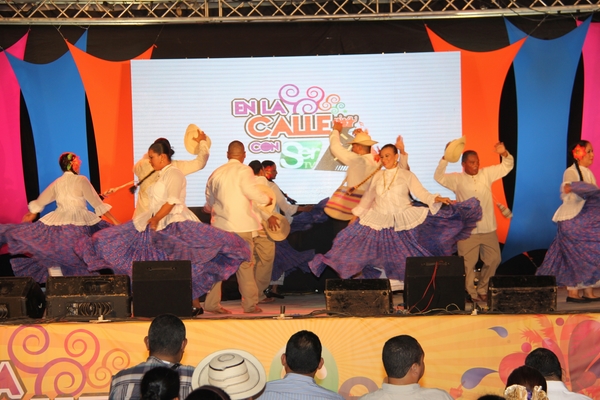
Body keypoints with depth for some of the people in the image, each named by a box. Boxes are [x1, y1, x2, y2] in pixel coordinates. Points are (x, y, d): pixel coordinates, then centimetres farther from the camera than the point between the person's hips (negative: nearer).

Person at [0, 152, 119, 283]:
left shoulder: (57, 183, 10)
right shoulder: (81, 180, -4)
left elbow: (40, 201, 21)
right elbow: (97, 203, -5)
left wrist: (31, 215, 38)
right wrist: (115, 221, -2)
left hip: (57, 222, 4)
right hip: (80, 223, -4)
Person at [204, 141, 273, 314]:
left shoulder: (216, 173, 10)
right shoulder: (244, 170, -6)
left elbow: (209, 201, 17)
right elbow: (251, 191, -15)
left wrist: (211, 208, 39)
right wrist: (267, 199, 3)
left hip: (220, 224, 5)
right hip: (241, 225, -5)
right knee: (245, 264, 2)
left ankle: (212, 302, 7)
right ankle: (250, 304, 5)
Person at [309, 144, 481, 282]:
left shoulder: (407, 175, 0)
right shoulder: (378, 176, 11)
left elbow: (422, 193, -7)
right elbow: (368, 197, 18)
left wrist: (438, 199, -24)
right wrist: (356, 215, 19)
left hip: (403, 223, -3)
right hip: (378, 223, 3)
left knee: (408, 257, -6)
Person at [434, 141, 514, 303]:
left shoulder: (486, 174, 7)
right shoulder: (457, 179, -1)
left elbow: (507, 166, 8)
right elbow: (439, 177, -14)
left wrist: (504, 154, -13)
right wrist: (445, 158, -26)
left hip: (488, 228, 4)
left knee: (494, 259, 8)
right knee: (468, 263, -1)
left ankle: (482, 290, 23)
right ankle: (470, 293, 13)